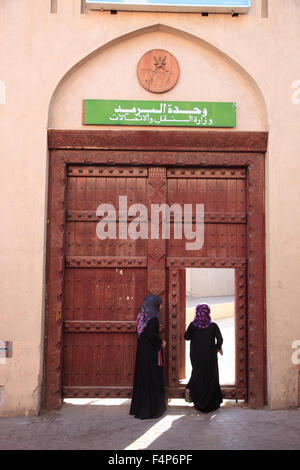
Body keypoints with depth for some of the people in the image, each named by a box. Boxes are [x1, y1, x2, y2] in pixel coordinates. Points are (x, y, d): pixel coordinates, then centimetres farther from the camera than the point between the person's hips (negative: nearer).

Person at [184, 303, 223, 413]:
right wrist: (219, 347, 4)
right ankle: (210, 403, 12)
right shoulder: (213, 326, -11)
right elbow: (220, 339, -15)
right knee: (210, 376, 10)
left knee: (197, 373, 22)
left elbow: (186, 337, -7)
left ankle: (189, 389, -3)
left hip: (196, 355, 2)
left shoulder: (193, 325, -7)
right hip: (209, 356, -2)